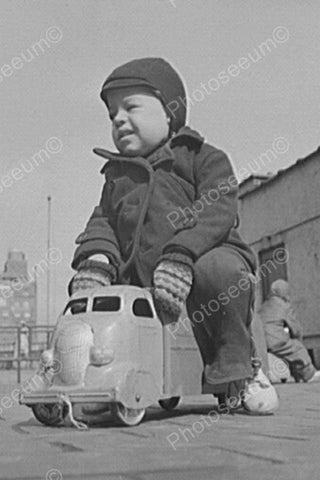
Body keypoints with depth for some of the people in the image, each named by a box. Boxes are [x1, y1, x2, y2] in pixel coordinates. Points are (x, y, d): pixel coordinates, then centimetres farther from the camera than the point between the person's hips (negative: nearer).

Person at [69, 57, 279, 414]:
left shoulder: (204, 158, 7)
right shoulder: (117, 177, 25)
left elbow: (216, 210, -9)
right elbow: (103, 221, 16)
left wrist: (180, 254, -27)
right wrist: (96, 257, -9)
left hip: (203, 256, -5)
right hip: (139, 283, 5)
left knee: (219, 270, -37)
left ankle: (234, 369, -14)